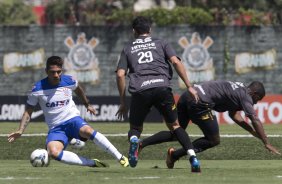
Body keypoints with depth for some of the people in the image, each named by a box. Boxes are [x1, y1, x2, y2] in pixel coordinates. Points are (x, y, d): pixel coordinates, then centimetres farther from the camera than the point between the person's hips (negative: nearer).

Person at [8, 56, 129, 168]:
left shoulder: (69, 81, -2)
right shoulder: (38, 89, -8)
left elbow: (78, 90, 23)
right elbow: (28, 112, 2)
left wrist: (87, 105, 37)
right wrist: (20, 131, -11)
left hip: (72, 119, 0)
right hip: (55, 128, 0)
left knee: (87, 131, -36)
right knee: (53, 152, -33)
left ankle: (120, 158, -31)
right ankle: (92, 163, -27)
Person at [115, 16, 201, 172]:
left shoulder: (128, 49, 22)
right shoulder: (161, 43, 21)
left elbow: (120, 75, 12)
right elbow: (176, 62, 6)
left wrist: (122, 102, 17)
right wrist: (189, 86, 5)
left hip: (140, 91, 0)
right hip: (162, 87, 0)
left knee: (135, 128, 16)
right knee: (174, 125, 15)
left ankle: (133, 140, -22)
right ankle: (193, 157, -4)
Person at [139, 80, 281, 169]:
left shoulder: (237, 90, 29)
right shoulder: (246, 96, 3)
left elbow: (234, 114, 35)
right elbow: (255, 120, -2)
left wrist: (253, 132, 32)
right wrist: (266, 143, -1)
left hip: (187, 96, 9)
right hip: (200, 102, -9)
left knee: (175, 134, 20)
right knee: (214, 140, 3)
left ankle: (140, 144, 4)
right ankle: (175, 155, -4)